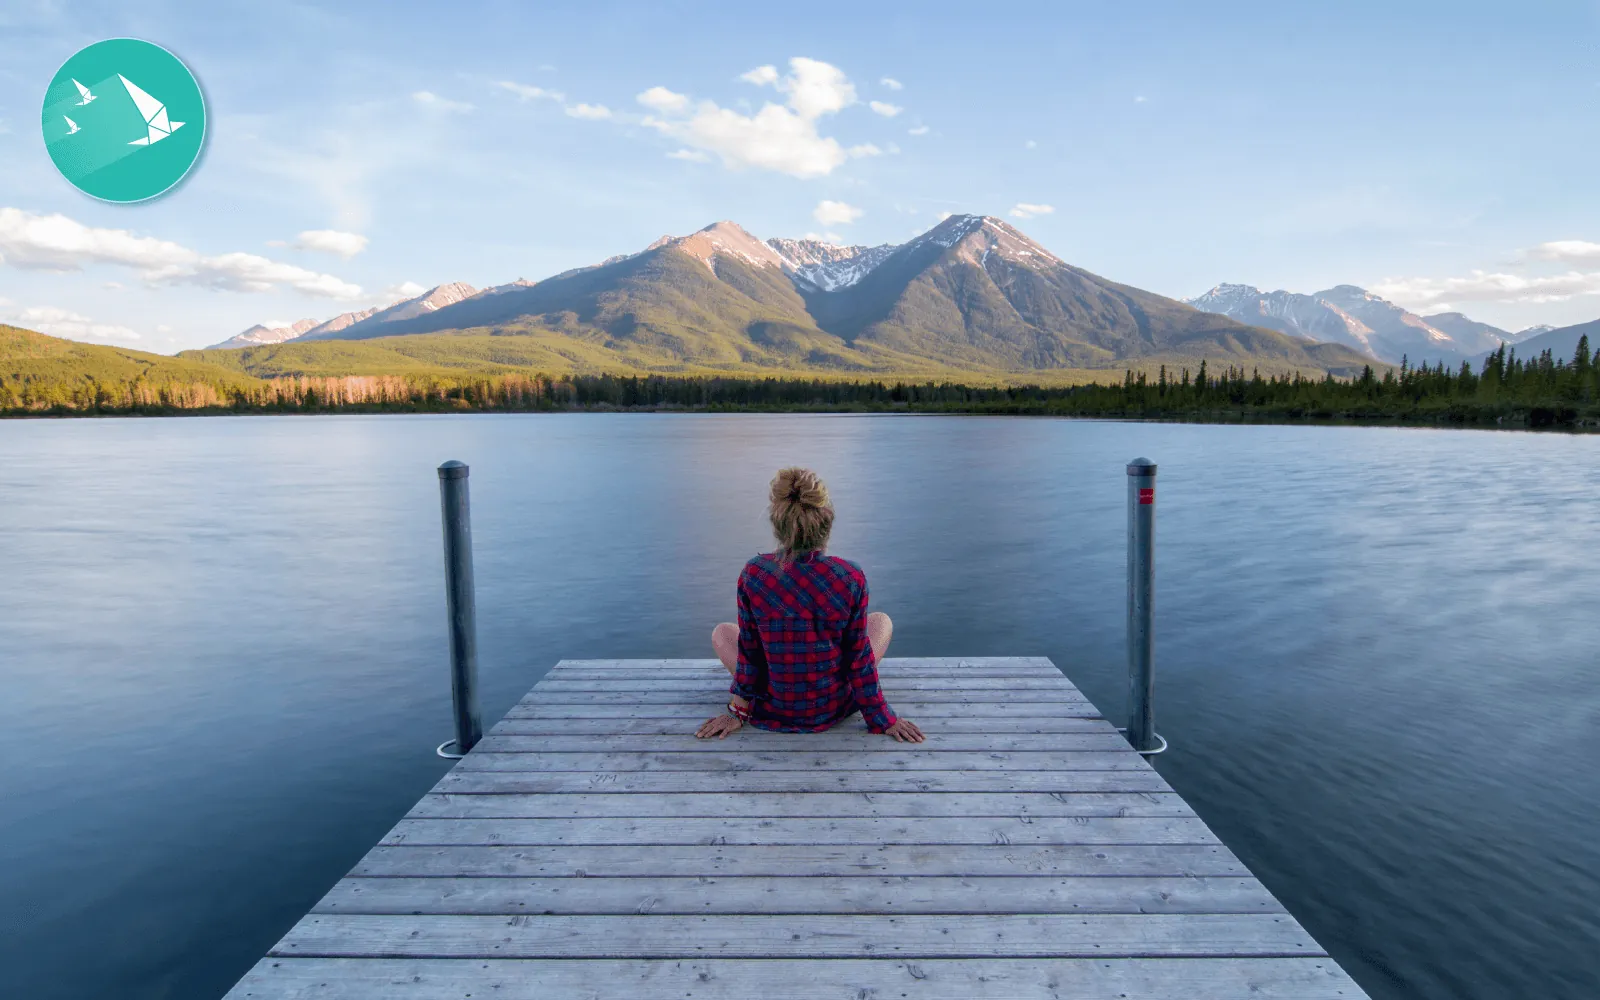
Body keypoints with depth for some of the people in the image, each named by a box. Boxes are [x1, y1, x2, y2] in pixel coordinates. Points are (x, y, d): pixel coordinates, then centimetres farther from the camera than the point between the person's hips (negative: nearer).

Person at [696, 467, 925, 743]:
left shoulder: (753, 574, -18)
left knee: (721, 632, 26)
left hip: (773, 711, 0)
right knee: (881, 620, 23)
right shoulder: (851, 577, -20)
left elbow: (749, 651, -8)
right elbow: (859, 655, -10)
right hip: (834, 708, 0)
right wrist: (882, 718, 3)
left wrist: (738, 710, 7)